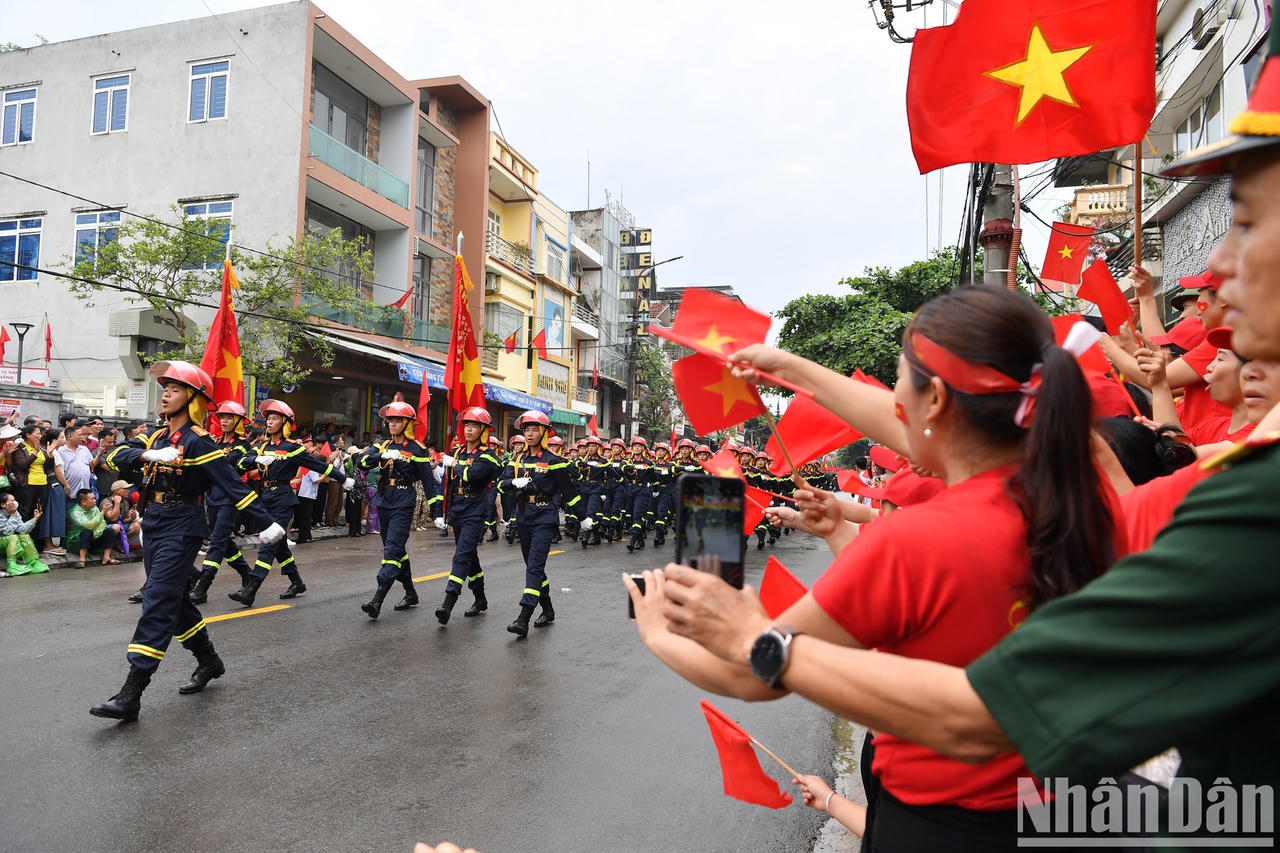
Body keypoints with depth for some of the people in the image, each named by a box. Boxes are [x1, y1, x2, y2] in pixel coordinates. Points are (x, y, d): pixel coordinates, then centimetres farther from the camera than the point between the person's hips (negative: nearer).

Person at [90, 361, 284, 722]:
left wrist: (264, 524, -21)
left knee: (158, 604, -10)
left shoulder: (197, 441, -12)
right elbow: (116, 456, -2)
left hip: (181, 529, -8)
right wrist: (148, 455, -22)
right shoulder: (157, 436, 11)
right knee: (174, 600, 16)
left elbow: (232, 484, -17)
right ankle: (209, 661, 32)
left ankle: (130, 695, -9)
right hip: (153, 526, 8)